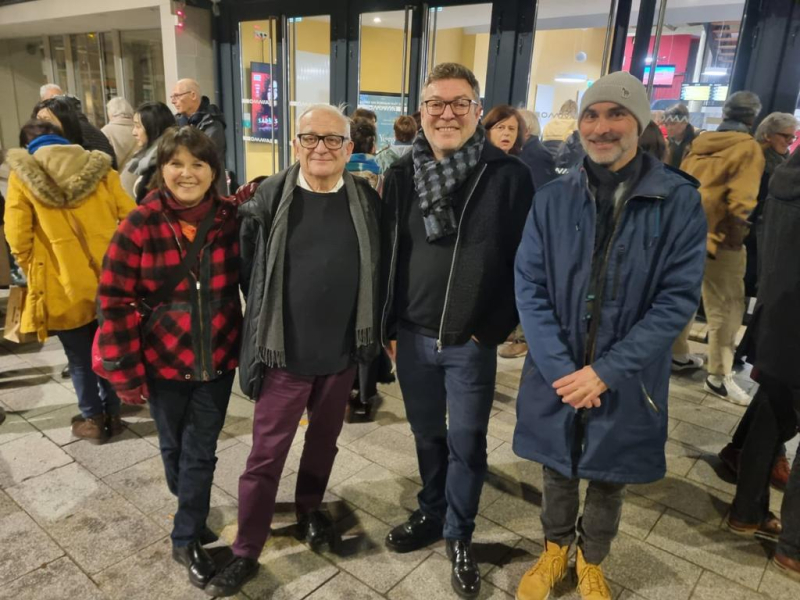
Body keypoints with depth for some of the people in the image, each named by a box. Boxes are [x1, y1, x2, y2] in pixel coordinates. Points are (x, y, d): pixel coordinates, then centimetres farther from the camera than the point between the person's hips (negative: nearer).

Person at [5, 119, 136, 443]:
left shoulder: (22, 175, -3)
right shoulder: (98, 167, 2)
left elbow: (19, 240, -6)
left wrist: (36, 275, 9)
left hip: (63, 286, -2)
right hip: (108, 280, 2)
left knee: (80, 359, 13)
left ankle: (92, 420, 26)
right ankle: (112, 413, 30)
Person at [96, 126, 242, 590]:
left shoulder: (231, 219, -8)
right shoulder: (141, 225, -13)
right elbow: (114, 299, -10)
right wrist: (126, 371, -10)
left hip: (218, 359, 1)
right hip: (163, 360, 0)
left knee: (201, 452, 9)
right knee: (174, 447, 20)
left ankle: (188, 538, 29)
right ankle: (191, 514, 47)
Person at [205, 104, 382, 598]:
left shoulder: (367, 202, -1)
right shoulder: (270, 198, -7)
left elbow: (378, 272, 6)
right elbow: (250, 270, 0)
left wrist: (372, 335, 6)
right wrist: (262, 333, 3)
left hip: (343, 351, 2)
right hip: (286, 351, -2)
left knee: (324, 441, 20)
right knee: (267, 453, 8)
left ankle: (311, 510, 45)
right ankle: (246, 552, 24)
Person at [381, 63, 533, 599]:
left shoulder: (508, 175, -9)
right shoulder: (402, 175, 2)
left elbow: (523, 259, -7)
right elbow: (386, 254, 6)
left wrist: (495, 328, -8)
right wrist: (388, 325, 5)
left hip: (472, 343, -3)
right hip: (413, 336, 3)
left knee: (466, 442, 11)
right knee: (428, 434, 20)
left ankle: (460, 536, 33)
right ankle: (431, 513, 43)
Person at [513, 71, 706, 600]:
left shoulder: (679, 202, -8)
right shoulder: (553, 199, -3)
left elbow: (677, 300, -12)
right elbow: (529, 287, -6)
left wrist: (605, 371, -18)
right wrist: (560, 367, -16)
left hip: (627, 381, -1)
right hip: (556, 375, 1)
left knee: (608, 480, 18)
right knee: (559, 472, 20)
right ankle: (555, 551, 47)